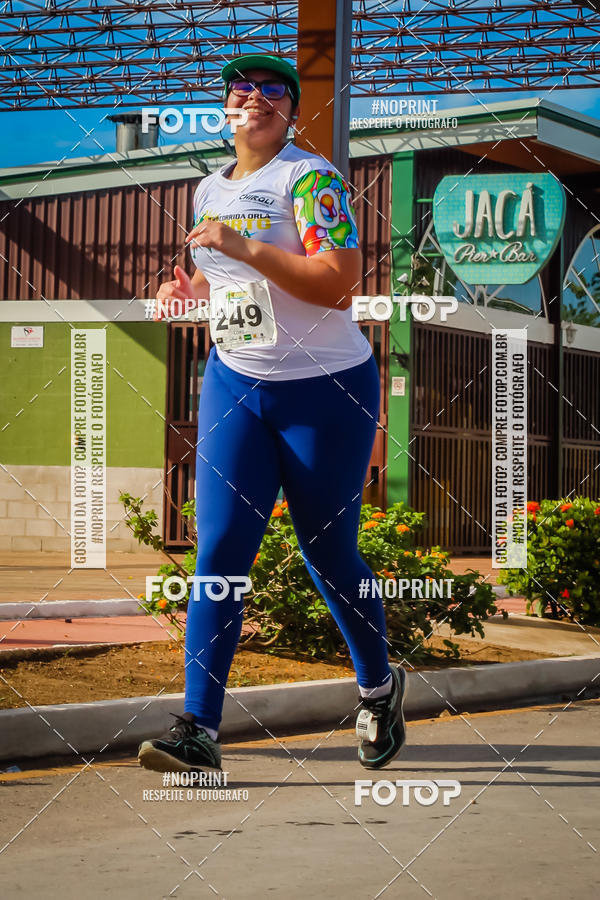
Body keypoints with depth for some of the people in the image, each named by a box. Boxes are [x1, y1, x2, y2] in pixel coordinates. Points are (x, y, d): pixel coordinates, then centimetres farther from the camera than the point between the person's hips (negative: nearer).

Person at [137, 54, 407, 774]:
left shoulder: (310, 179, -11)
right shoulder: (209, 191, 11)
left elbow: (338, 283, -23)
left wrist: (243, 247, -27)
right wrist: (189, 292, 3)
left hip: (327, 390, -5)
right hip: (233, 384, 5)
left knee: (328, 553, 4)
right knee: (218, 547, -7)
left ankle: (379, 687, 30)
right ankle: (198, 729, -8)